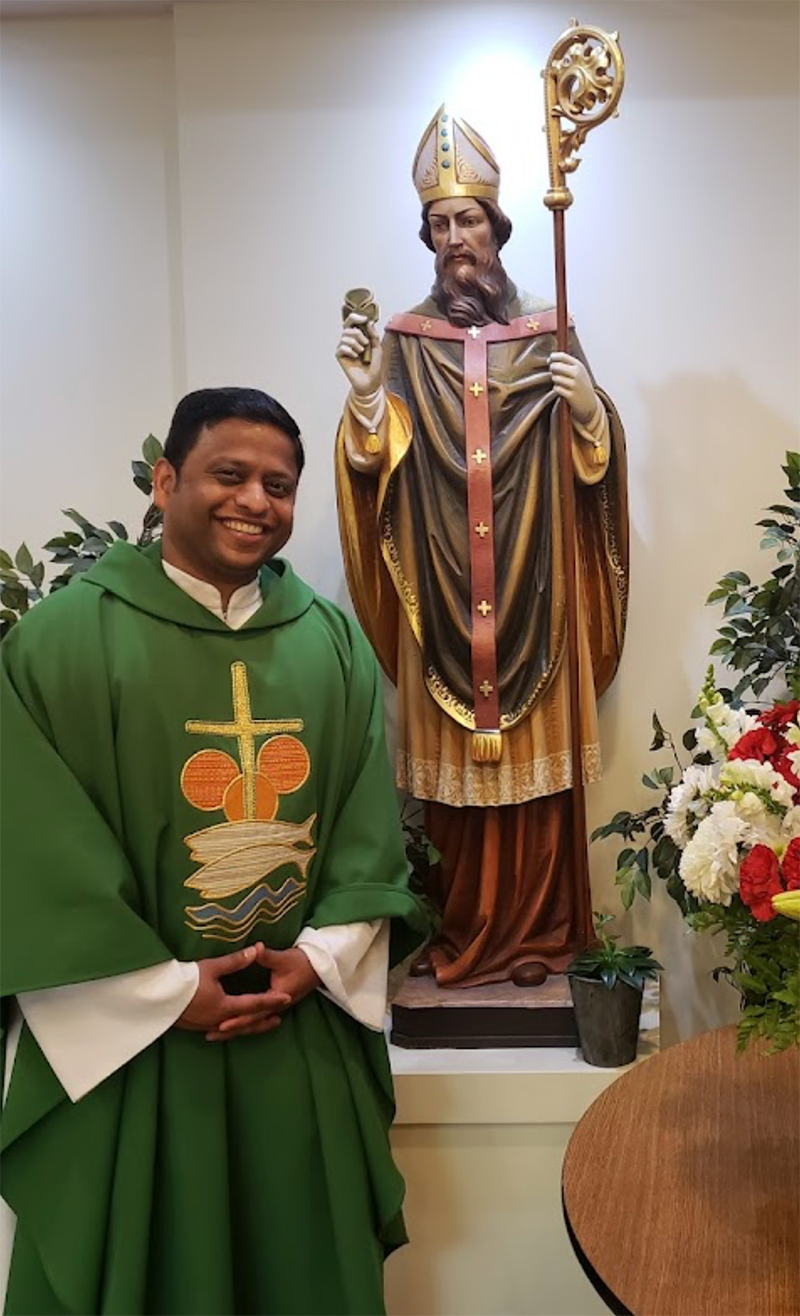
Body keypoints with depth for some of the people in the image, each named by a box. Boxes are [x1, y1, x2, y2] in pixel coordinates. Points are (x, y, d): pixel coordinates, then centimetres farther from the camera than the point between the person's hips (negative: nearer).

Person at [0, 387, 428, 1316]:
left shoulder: (334, 641, 4)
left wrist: (317, 959, -8)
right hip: (125, 1044, -3)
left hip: (307, 1033, 4)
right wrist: (168, 991, -13)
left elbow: (371, 827, 4)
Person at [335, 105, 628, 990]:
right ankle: (457, 936, 18)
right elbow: (379, 459, 0)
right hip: (442, 597, 0)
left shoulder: (546, 334, 7)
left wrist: (586, 403, -16)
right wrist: (363, 386, -16)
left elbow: (591, 459, 3)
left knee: (531, 760, 3)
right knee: (451, 765, 3)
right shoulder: (405, 341, 8)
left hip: (528, 592, 0)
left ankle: (534, 934, 17)